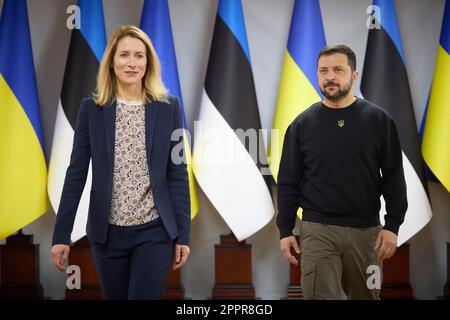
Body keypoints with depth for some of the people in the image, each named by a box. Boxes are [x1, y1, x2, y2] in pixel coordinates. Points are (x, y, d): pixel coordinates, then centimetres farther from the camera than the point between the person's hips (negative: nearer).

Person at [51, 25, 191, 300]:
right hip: (107, 232, 1)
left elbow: (178, 175, 1)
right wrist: (62, 234, -2)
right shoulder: (92, 109, 1)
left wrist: (183, 234, -1)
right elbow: (76, 174, 1)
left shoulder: (169, 107, -1)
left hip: (155, 231, -1)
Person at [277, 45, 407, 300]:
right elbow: (289, 183, 5)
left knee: (367, 295, 13)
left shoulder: (379, 120, 1)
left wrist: (392, 226, -6)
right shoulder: (302, 124, 3)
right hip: (318, 231, 0)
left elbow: (394, 178, 1)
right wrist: (285, 231, -1)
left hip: (366, 231, 1)